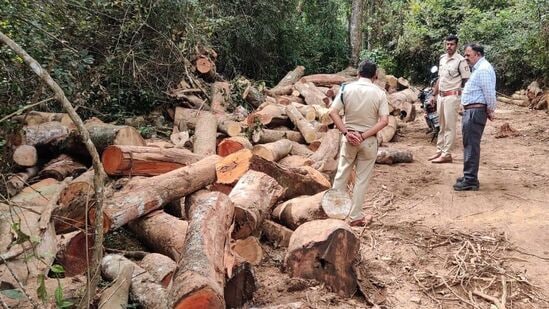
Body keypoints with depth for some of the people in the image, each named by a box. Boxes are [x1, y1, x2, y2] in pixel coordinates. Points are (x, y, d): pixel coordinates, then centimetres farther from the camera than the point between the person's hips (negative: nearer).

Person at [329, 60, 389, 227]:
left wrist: (346, 132, -12)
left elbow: (332, 112, -10)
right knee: (362, 179, 8)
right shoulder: (379, 93, -7)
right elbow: (384, 120, -15)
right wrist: (364, 135, -15)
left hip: (349, 138, 1)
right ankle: (355, 217, 15)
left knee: (341, 174, 16)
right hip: (369, 140, -1)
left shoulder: (346, 88, -4)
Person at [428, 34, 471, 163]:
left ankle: (446, 154, -2)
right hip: (440, 96, 8)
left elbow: (467, 81, -12)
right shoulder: (442, 58, 12)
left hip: (452, 96, -8)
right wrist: (434, 95, 18)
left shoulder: (460, 60, -11)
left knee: (450, 126, -4)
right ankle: (439, 151, 22)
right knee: (441, 126, 14)